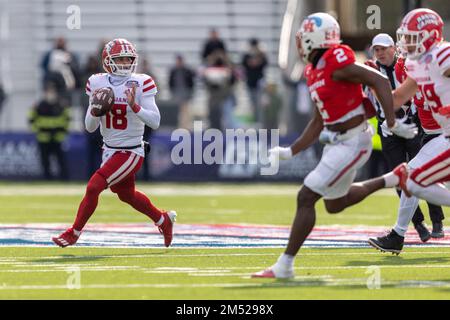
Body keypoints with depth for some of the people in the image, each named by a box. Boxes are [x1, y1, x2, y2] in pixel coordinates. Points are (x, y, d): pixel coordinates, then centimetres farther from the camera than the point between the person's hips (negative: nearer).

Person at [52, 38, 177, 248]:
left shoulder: (140, 84, -12)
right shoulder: (97, 84, -1)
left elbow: (155, 122, -18)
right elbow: (90, 127, 2)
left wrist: (134, 106, -31)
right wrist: (95, 108, -17)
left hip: (131, 152, -6)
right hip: (110, 150, 6)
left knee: (93, 187, -14)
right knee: (127, 195, 22)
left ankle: (74, 233, 2)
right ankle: (163, 219, 45)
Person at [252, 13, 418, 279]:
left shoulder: (336, 62, -19)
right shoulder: (315, 71, 10)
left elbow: (380, 81, -22)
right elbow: (319, 122, 16)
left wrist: (393, 124, -25)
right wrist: (291, 152, 15)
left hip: (352, 143, -10)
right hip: (337, 142, 10)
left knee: (306, 198, -11)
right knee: (334, 204, 26)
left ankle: (285, 265, -7)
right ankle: (393, 180, 37)